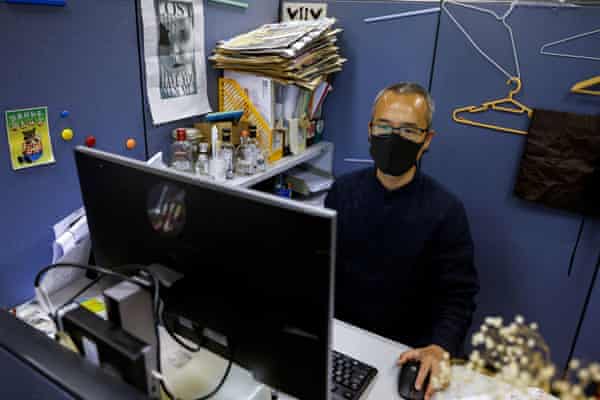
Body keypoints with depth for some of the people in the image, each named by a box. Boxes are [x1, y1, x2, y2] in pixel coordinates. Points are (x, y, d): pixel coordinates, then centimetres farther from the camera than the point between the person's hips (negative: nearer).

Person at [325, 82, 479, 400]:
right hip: (336, 330, 2)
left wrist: (440, 348, -26)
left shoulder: (446, 210, -11)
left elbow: (458, 295, -10)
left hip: (403, 349, -1)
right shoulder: (343, 190, -1)